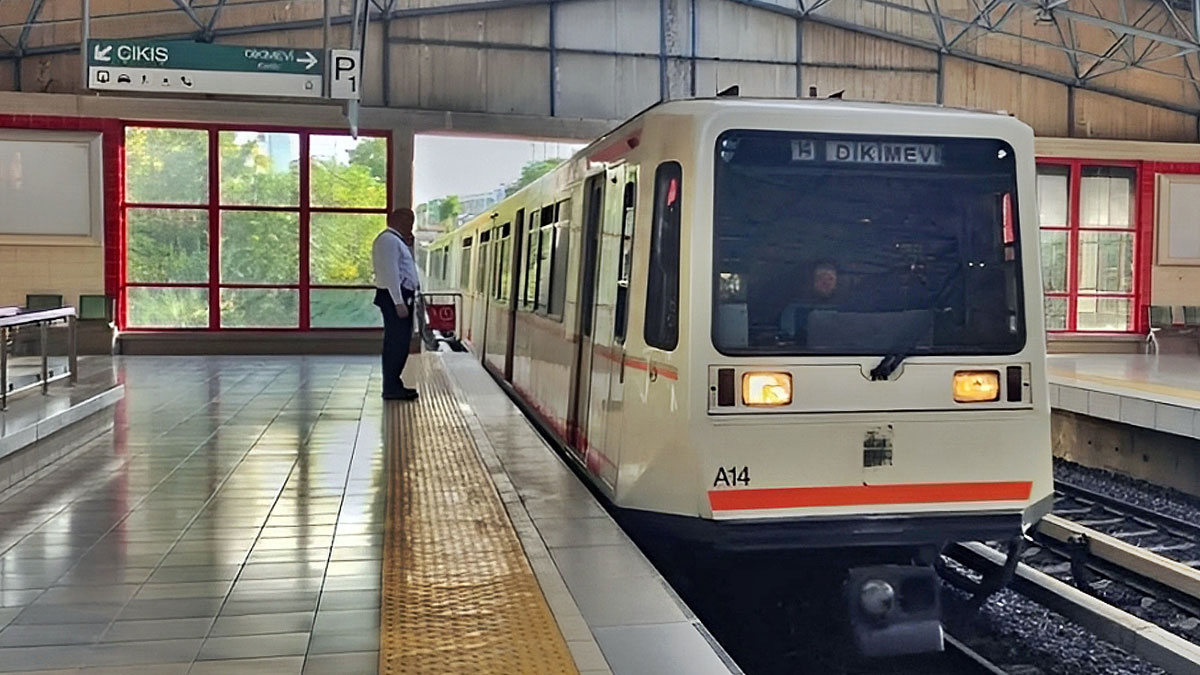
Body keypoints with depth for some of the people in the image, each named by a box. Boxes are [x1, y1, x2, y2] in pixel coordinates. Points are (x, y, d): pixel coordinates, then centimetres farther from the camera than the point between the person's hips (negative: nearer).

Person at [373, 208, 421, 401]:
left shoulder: (395, 240, 20)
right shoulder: (389, 240, -13)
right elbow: (391, 273, -22)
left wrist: (408, 247, 13)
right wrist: (399, 302, -25)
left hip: (400, 297, 11)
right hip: (394, 297, -11)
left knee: (398, 343, 15)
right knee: (396, 343, -9)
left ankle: (393, 384, 22)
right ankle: (392, 388, -6)